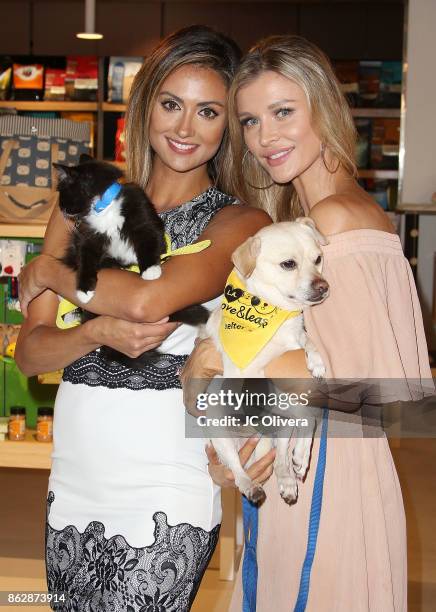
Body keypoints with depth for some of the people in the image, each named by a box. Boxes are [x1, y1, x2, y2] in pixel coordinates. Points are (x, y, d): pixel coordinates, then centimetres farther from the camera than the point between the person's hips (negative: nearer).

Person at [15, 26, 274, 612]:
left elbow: (148, 300, -24)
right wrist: (99, 331, -18)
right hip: (72, 482, 5)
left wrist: (48, 271, -6)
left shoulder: (240, 223, -5)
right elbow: (29, 354, 3)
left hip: (165, 499, -4)